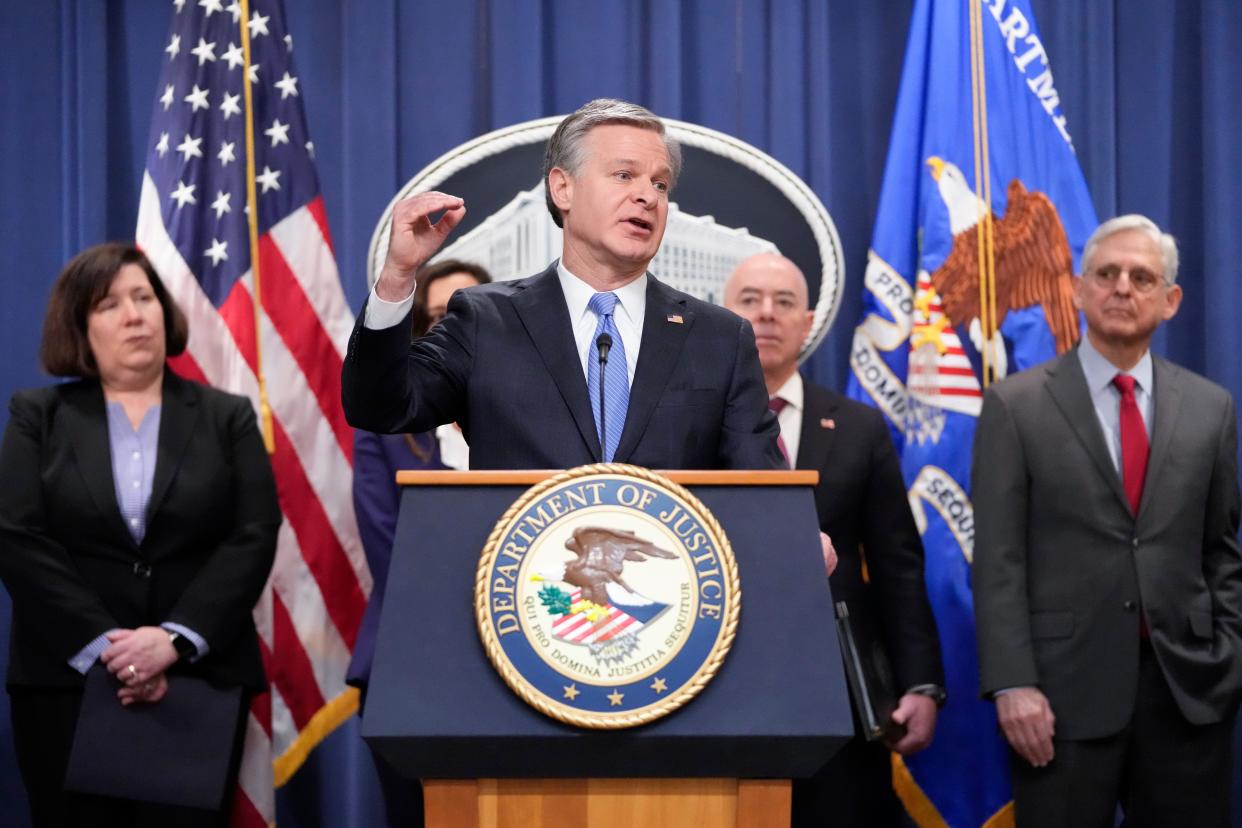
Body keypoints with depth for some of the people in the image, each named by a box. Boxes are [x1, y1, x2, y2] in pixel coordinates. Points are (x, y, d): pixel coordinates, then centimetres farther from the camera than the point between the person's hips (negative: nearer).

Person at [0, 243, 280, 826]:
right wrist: (104, 645, -14)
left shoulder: (228, 418, 10)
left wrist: (176, 639, -15)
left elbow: (253, 538, -1)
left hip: (200, 679, 0)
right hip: (66, 678, 0)